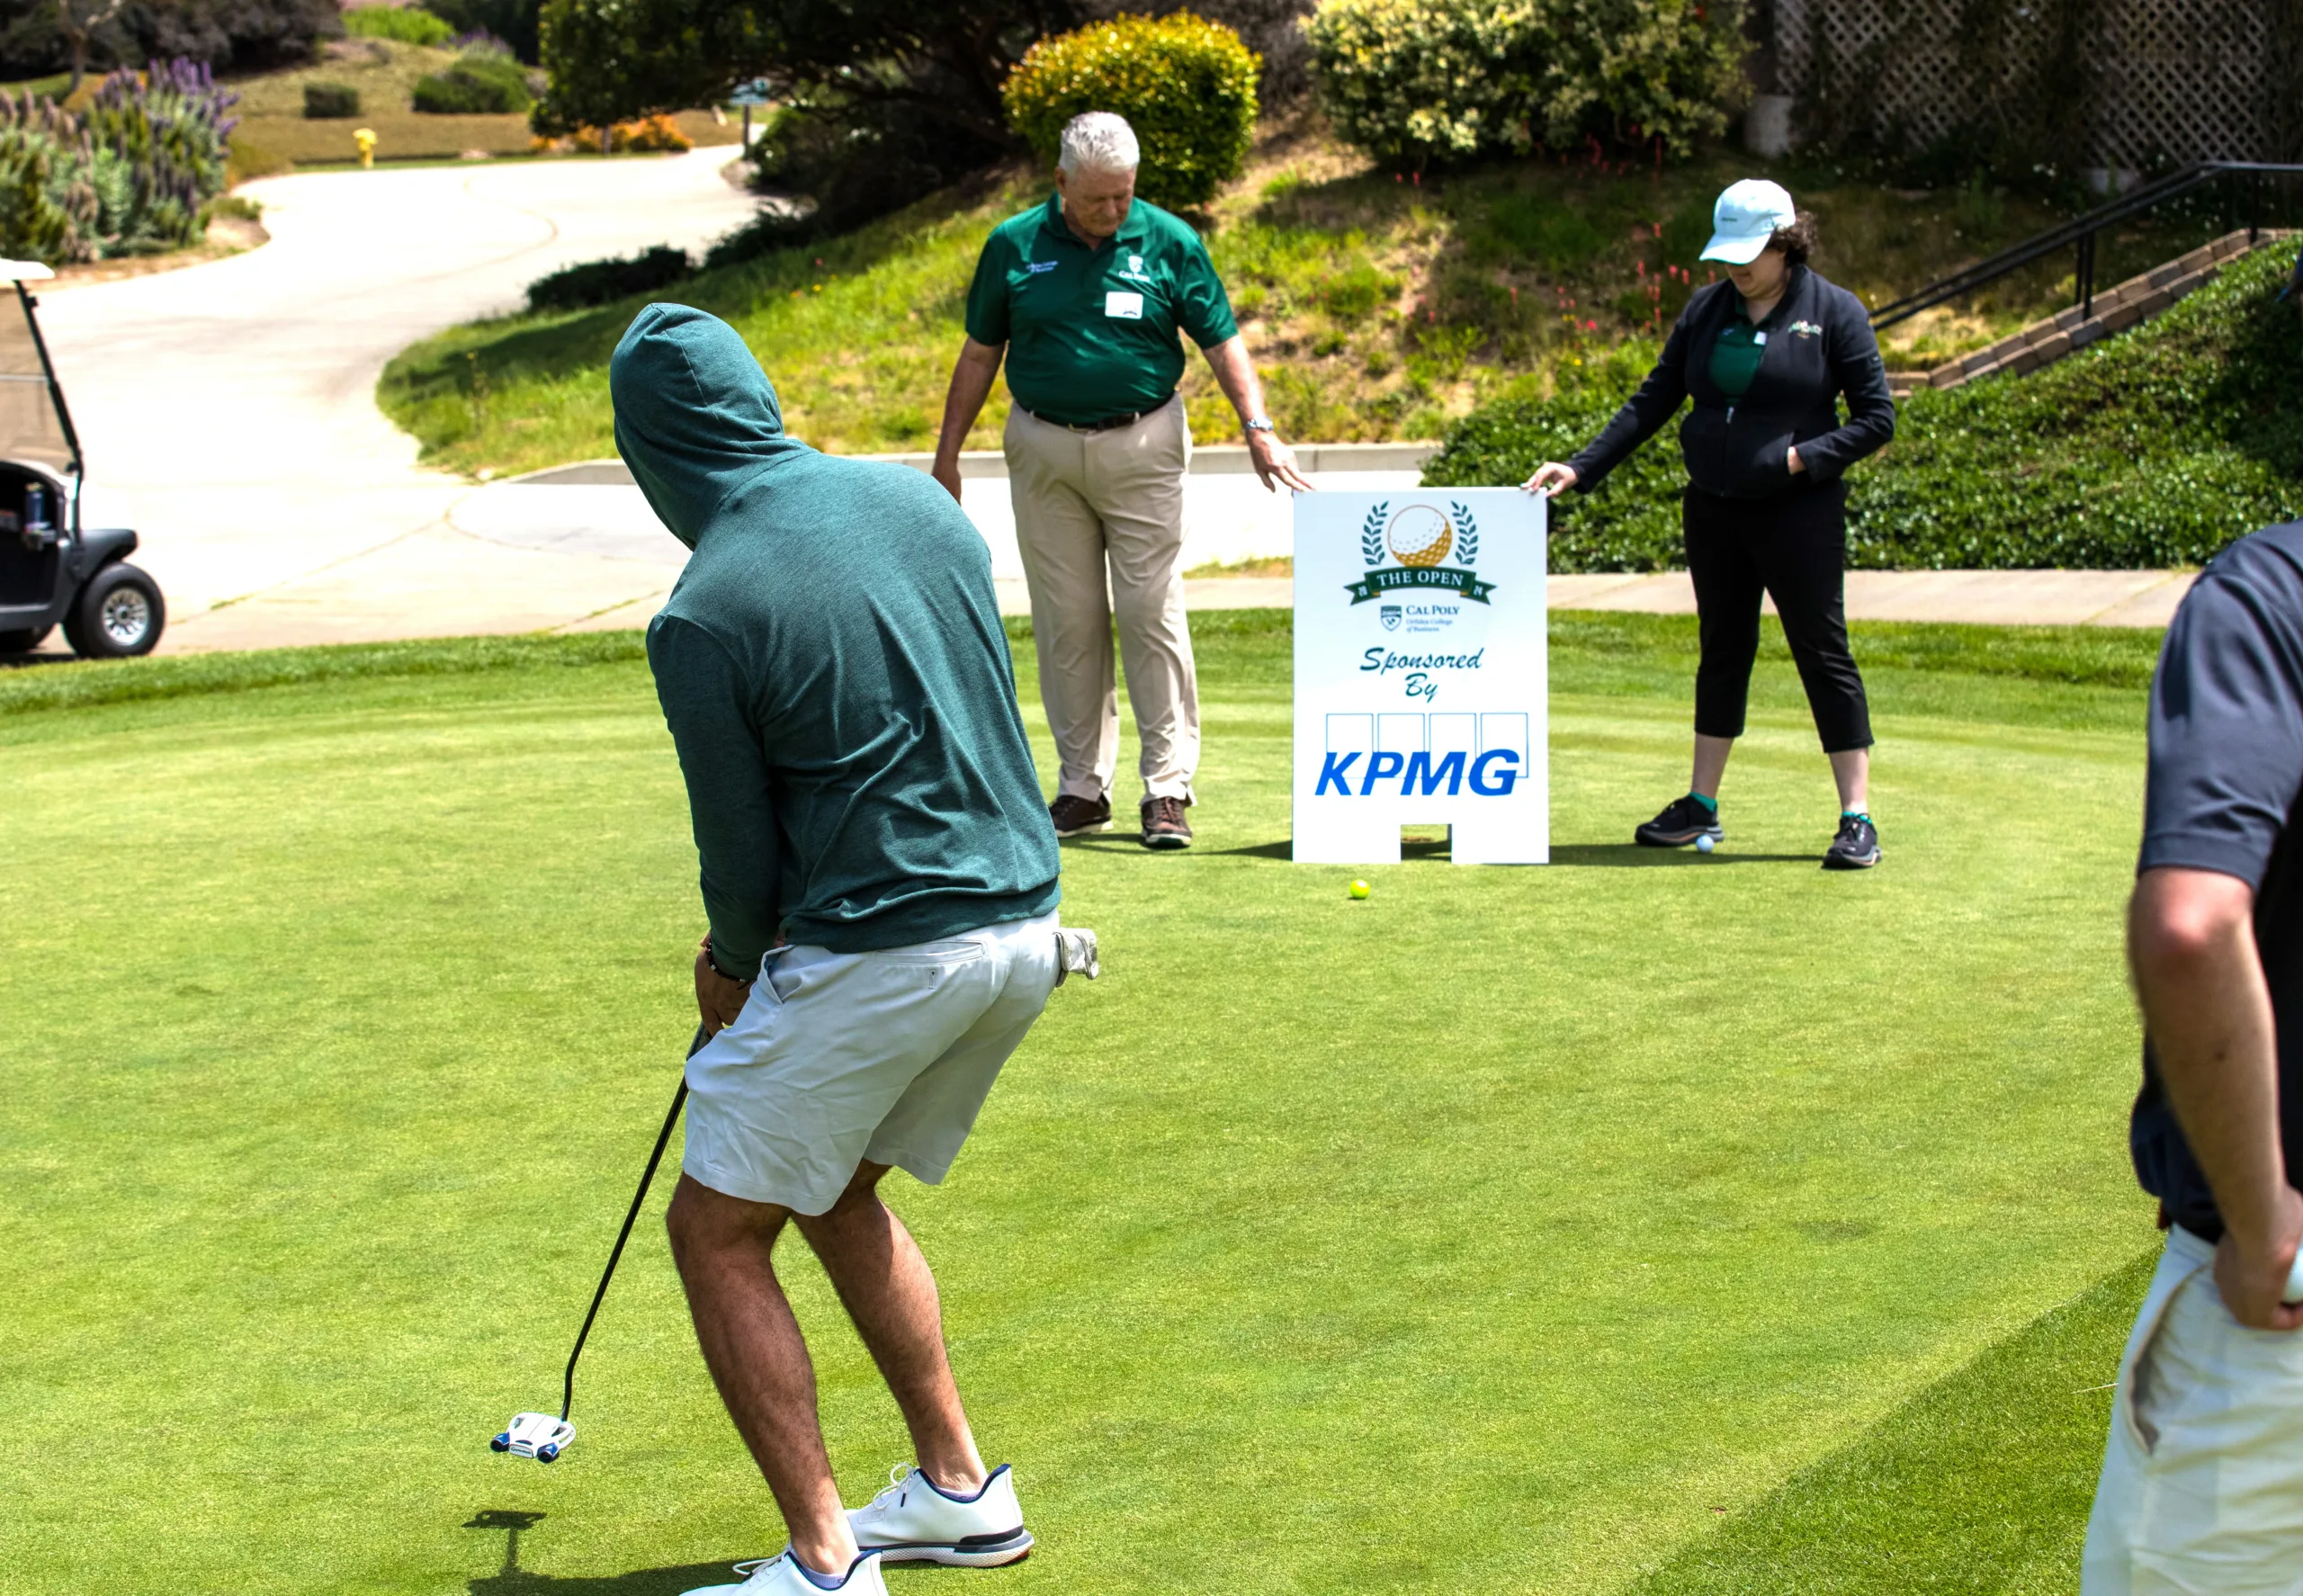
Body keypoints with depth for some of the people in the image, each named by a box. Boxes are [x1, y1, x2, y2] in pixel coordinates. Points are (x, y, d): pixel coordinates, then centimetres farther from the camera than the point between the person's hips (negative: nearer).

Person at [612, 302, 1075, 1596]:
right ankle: (960, 1490, 29)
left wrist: (732, 968, 15)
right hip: (1022, 920, 7)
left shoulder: (703, 620, -16)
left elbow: (742, 853, -8)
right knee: (838, 1191, 26)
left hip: (878, 951, -7)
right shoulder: (914, 498, 3)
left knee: (719, 1233, 8)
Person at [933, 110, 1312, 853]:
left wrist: (1259, 429, -12)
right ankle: (1082, 786, 13)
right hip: (1044, 450, 1)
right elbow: (980, 353, 9)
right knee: (1066, 621, 5)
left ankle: (1168, 788, -2)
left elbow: (1223, 342, 0)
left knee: (1152, 612, -5)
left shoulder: (1169, 243, -1)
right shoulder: (1014, 246, 1)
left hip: (1142, 447, -1)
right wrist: (948, 454, 8)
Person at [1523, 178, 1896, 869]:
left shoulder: (1834, 313, -6)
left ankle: (1857, 818, -1)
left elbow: (1877, 417, -4)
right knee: (1723, 651, 13)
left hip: (1798, 514, -5)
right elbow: (1654, 400, 10)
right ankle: (1701, 806, 22)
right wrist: (1582, 468, 3)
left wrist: (1804, 457, -17)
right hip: (1713, 508, 5)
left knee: (1824, 654, -4)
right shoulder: (1707, 309, 7)